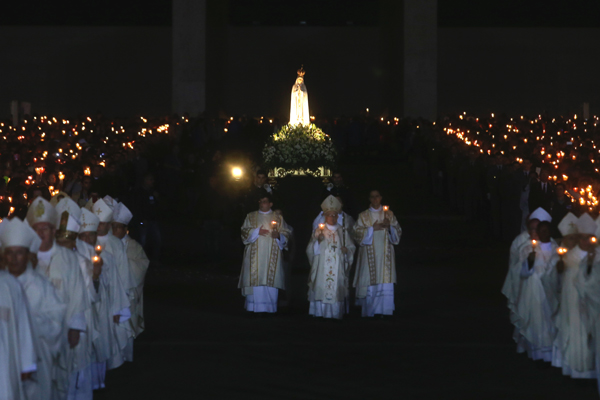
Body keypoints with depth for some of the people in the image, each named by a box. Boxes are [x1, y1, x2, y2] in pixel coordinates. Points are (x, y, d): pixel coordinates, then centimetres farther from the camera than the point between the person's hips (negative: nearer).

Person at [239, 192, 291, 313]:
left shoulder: (278, 218, 14)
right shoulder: (251, 217, 14)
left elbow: (286, 234, 9)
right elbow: (245, 232, 6)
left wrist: (278, 235, -12)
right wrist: (257, 231, -10)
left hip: (271, 255, 0)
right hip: (255, 254, 0)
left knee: (271, 279, -7)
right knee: (254, 279, -8)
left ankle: (269, 307, -4)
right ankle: (254, 306, -5)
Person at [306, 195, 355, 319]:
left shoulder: (343, 232, 14)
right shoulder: (319, 230, 10)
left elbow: (351, 247, 13)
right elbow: (311, 250, 4)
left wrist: (347, 250, -9)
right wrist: (317, 240, -14)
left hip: (338, 269, 1)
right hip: (321, 270, -1)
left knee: (337, 290, -6)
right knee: (321, 289, -9)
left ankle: (335, 313, -1)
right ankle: (320, 313, -4)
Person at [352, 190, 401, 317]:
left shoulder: (389, 215, 11)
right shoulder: (363, 216, 7)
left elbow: (398, 232, 9)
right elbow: (357, 233, -1)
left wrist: (389, 226, -11)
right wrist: (372, 229, -11)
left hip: (385, 254, 1)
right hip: (369, 254, -1)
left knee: (386, 282, -6)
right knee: (370, 284, -5)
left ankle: (383, 310, -4)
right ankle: (369, 311, 2)